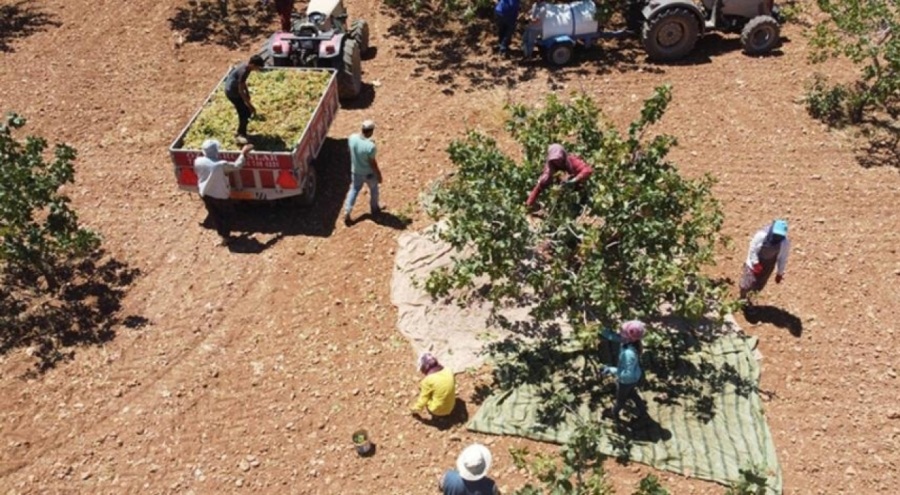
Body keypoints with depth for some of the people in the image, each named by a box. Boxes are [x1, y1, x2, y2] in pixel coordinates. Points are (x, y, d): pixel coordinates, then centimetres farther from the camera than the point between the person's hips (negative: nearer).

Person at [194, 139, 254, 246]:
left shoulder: (198, 161, -17)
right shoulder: (220, 165, -31)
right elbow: (236, 165, -17)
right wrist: (244, 153, -6)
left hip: (205, 193, 4)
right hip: (220, 195, -4)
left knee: (213, 214, 23)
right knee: (225, 214, 19)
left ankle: (222, 234, 40)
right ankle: (226, 237, 29)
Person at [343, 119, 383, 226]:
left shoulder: (352, 137, -20)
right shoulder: (370, 146, -36)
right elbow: (373, 163, -24)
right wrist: (379, 175, -8)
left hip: (355, 171, 4)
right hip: (369, 173, -4)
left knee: (354, 190, 24)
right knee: (373, 189, 25)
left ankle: (346, 212, 22)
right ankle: (374, 208, 47)